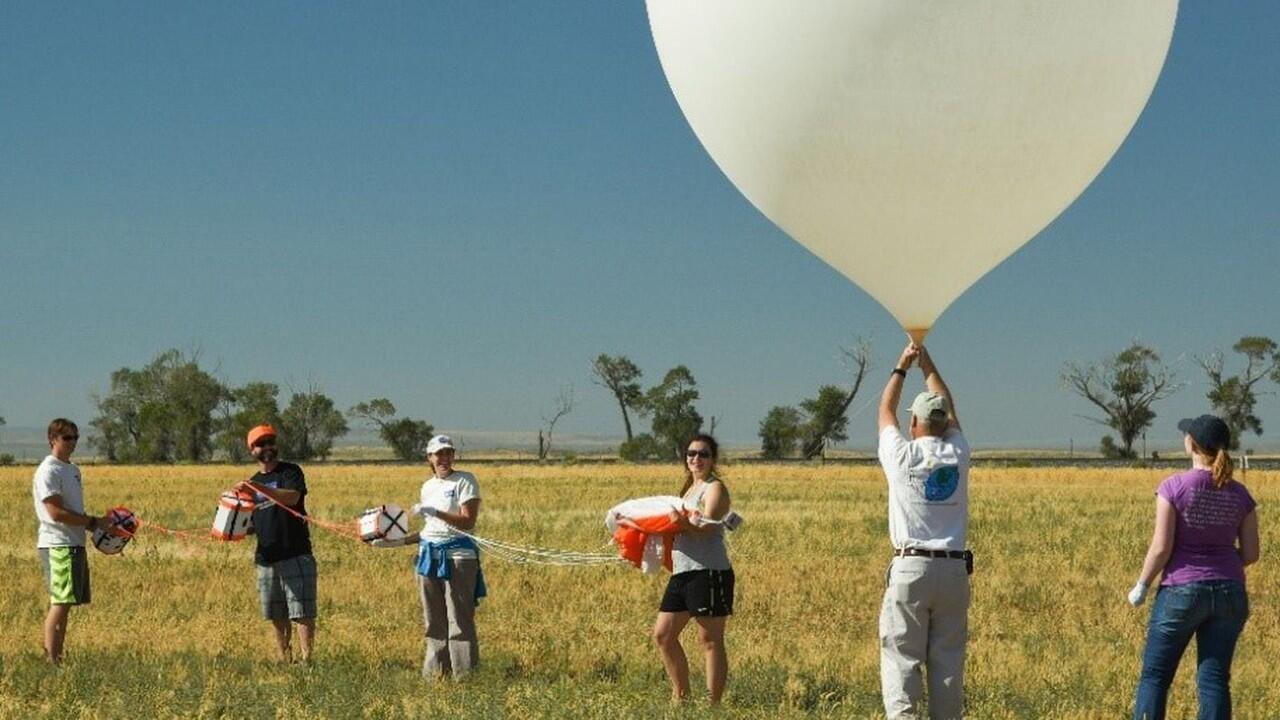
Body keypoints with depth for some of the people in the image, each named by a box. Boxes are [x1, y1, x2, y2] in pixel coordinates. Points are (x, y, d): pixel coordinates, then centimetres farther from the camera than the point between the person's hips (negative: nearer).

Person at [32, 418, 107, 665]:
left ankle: (56, 658, 14)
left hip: (75, 544, 9)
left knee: (65, 604, 10)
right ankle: (51, 659, -11)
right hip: (58, 545, -9)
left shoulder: (72, 469, 18)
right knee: (60, 603, -11)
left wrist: (97, 524, 7)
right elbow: (56, 513, -19)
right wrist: (92, 522, -17)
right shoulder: (48, 472, -12)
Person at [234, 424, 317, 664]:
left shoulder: (290, 472, 0)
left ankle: (306, 659, -14)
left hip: (295, 554, -6)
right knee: (277, 617, 7)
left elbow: (292, 497, -21)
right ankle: (284, 660, 13)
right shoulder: (252, 483, 19)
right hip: (266, 558, 6)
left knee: (302, 613, -11)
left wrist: (258, 488, -27)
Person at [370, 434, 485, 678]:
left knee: (459, 619, -7)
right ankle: (435, 671, 13)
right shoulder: (428, 487, 15)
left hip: (457, 555, -6)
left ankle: (465, 673, -3)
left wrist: (434, 512, -19)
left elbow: (468, 522, -13)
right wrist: (398, 542, 15)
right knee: (434, 621, 7)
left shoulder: (465, 481, -3)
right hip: (429, 555, 6)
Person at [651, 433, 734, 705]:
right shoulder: (689, 489, 21)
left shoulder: (715, 488, -6)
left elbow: (706, 527, -18)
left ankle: (713, 703, -1)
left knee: (710, 640, -4)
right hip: (682, 572, 9)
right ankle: (681, 695, 19)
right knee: (663, 634, 9)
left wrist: (683, 523, -34)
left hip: (709, 573, -9)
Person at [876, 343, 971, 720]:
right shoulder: (957, 455, 3)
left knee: (901, 657, -5)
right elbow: (949, 408, 21)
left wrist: (901, 367, 27)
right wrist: (928, 364, 31)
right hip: (954, 568, 3)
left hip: (910, 567, -3)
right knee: (948, 660, 6)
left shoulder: (902, 457, -4)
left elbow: (886, 411, 15)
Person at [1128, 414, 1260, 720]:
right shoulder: (1240, 495, 1)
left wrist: (1141, 586, 1)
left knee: (1154, 675, 7)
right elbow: (1251, 554, 4)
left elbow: (1161, 548, -13)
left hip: (1182, 591, -3)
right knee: (1214, 679, 6)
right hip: (1229, 593, 4)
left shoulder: (1173, 487, -11)